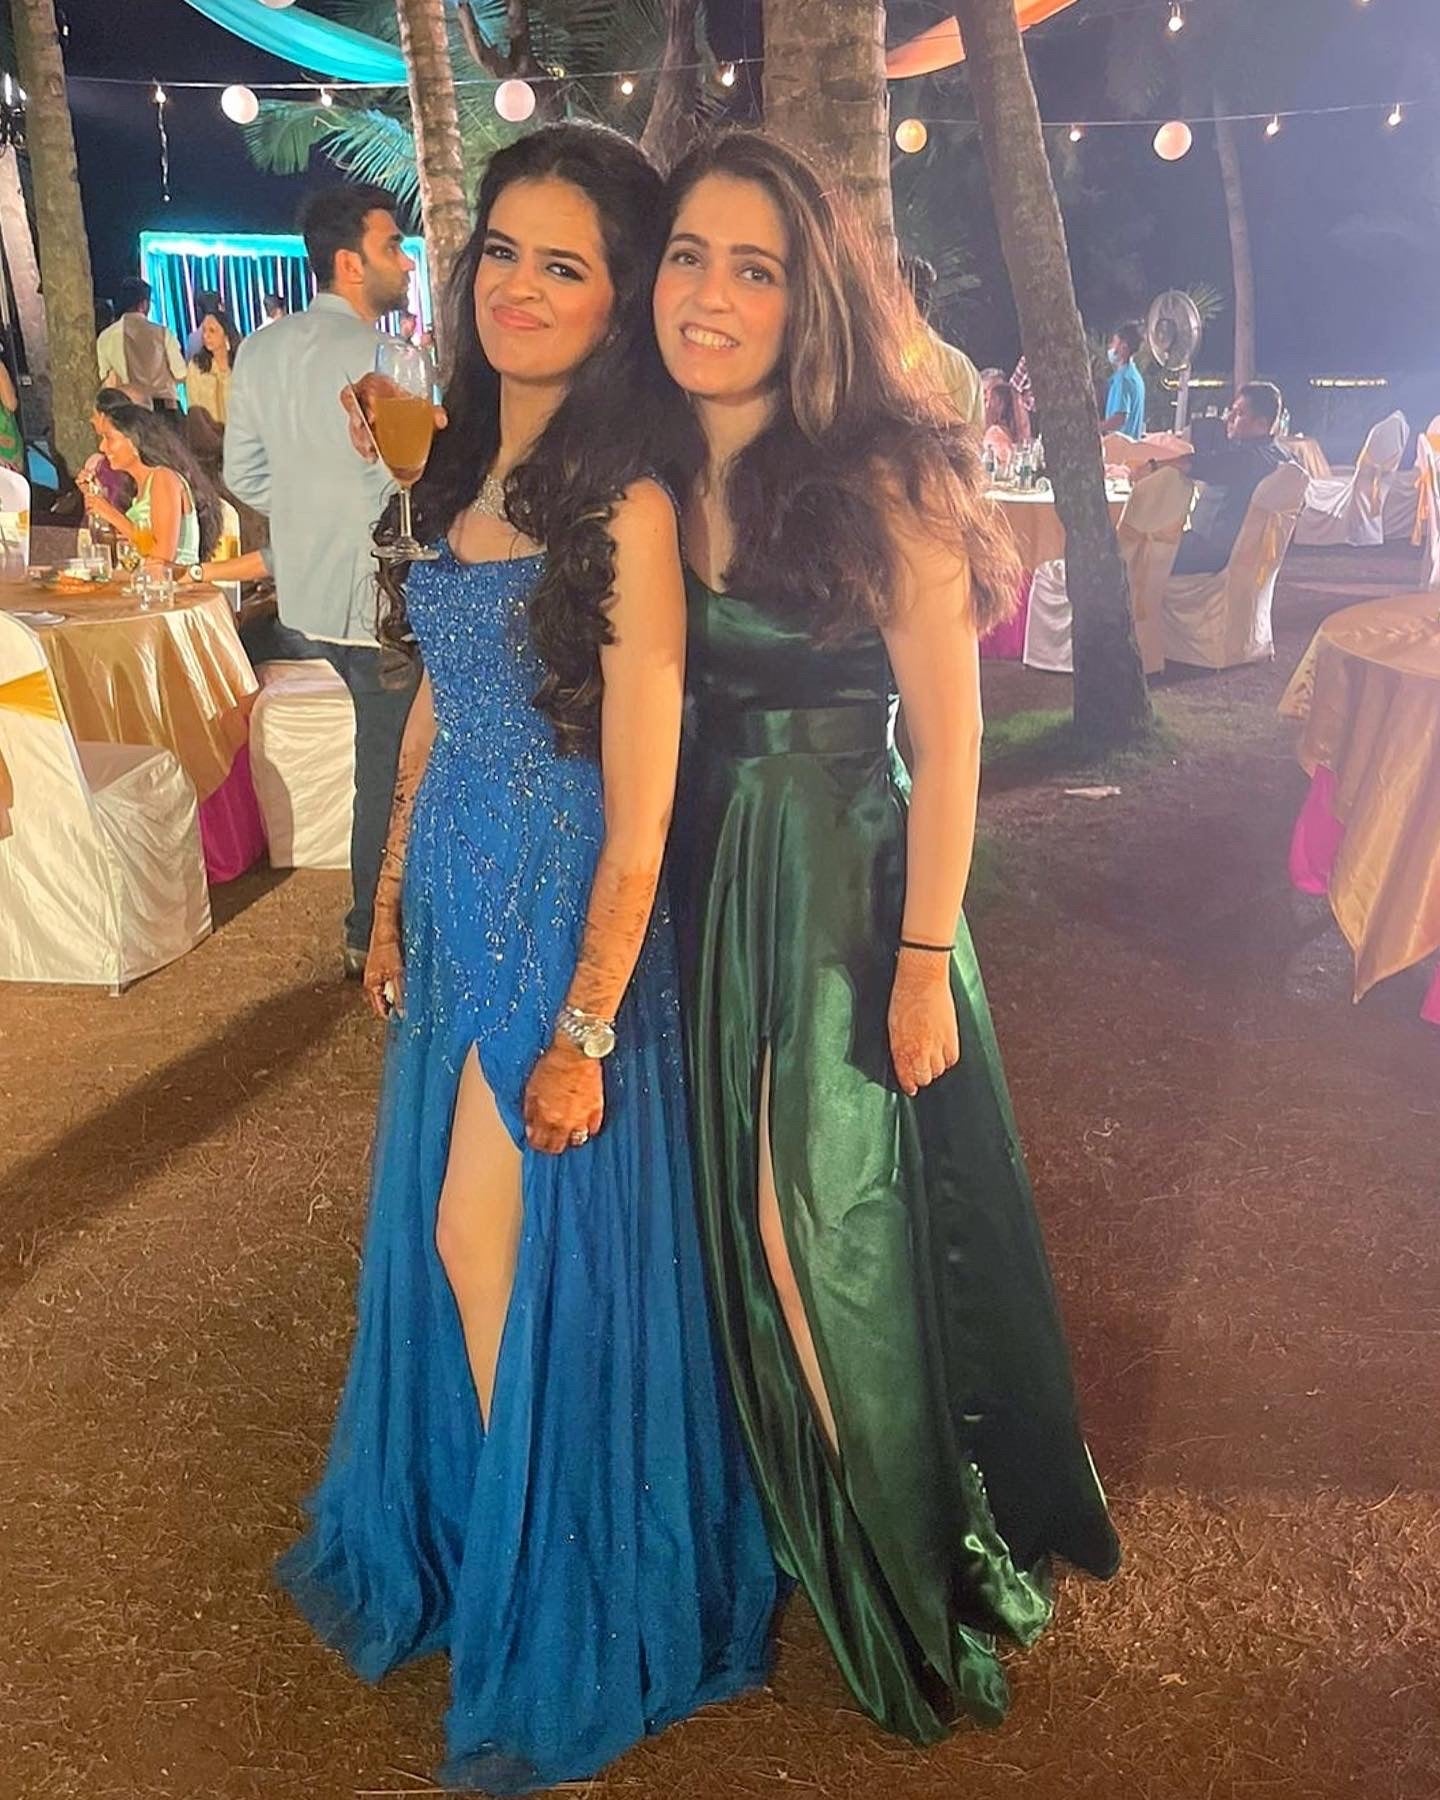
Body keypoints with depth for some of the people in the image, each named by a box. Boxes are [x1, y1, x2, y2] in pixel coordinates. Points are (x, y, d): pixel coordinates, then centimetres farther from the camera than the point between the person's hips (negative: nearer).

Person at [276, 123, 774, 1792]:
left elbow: (639, 808, -19)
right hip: (455, 907, 7)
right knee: (450, 1242, 20)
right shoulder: (465, 474, 7)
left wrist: (587, 1030, -17)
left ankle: (550, 1608, 37)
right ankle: (453, 1527, 48)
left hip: (564, 920, -7)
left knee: (528, 1255, 8)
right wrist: (392, 904, 16)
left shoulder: (626, 509, -17)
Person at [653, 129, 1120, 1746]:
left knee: (833, 1228, 7)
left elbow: (947, 740, -12)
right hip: (703, 884, 5)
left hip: (848, 886, -5)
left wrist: (923, 960, -13)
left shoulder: (882, 479, -13)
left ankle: (901, 1556, 36)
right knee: (745, 1219, 17)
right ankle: (795, 1505, 45)